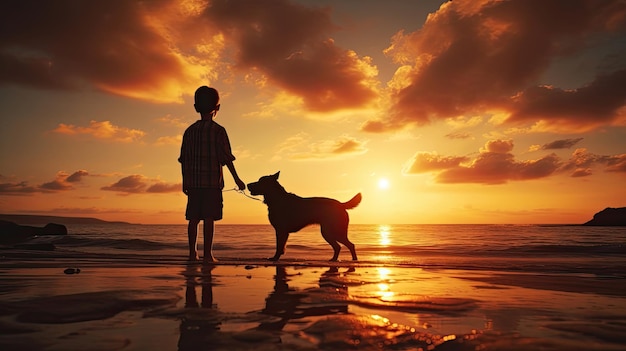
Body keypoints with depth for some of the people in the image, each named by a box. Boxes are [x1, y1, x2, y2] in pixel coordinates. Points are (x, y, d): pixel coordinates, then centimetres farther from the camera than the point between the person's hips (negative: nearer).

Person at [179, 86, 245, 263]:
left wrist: (185, 182, 17)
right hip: (212, 181, -4)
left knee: (194, 218, 8)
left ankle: (192, 252, 11)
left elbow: (184, 160, 10)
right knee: (209, 218, -2)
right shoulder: (218, 130, -4)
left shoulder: (190, 131, 8)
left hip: (194, 182, 4)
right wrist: (237, 179, -1)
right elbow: (226, 158, -7)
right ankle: (207, 254, -1)